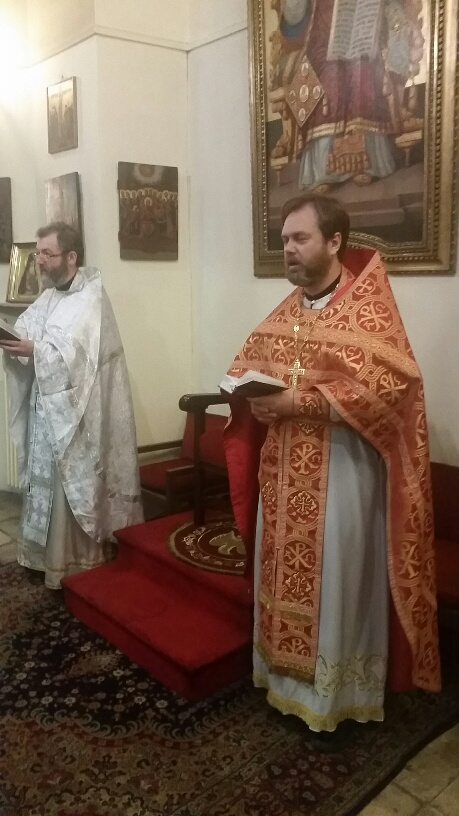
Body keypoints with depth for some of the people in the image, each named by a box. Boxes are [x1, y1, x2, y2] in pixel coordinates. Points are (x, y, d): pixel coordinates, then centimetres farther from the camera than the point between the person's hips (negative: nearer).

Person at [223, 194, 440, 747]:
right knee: (285, 576, 15)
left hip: (342, 470, -6)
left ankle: (338, 696, 24)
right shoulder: (282, 315, 11)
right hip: (284, 473, 7)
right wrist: (255, 395, -7)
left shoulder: (369, 308, -10)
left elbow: (388, 385, -22)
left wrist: (301, 399, -24)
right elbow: (243, 370, 17)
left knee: (337, 580, 5)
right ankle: (287, 677, 34)